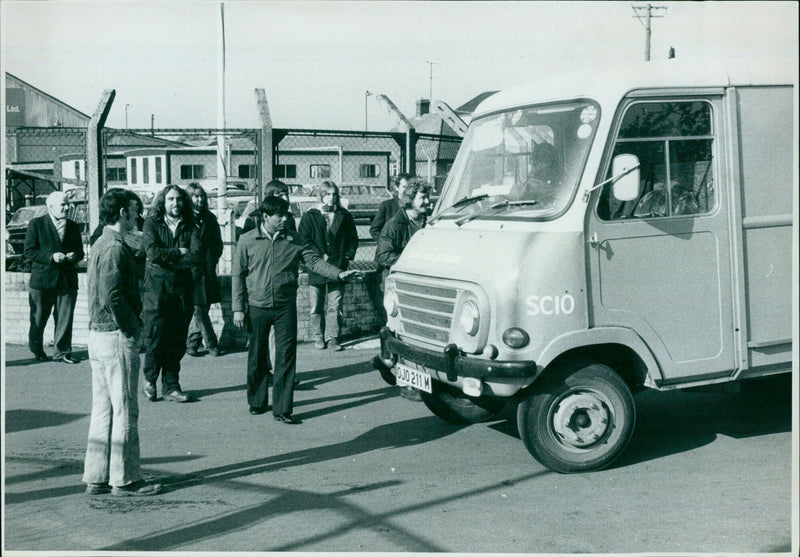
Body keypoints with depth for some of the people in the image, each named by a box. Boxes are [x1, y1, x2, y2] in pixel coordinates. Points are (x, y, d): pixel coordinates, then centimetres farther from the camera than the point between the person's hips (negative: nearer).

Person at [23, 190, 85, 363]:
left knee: (65, 318, -1)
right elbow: (28, 251, -5)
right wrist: (51, 257, -17)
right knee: (38, 318, 7)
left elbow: (80, 251, 17)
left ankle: (62, 352, 8)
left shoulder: (73, 226, 13)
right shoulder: (36, 224, 0)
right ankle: (37, 350, 27)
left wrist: (74, 256, -7)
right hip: (42, 279, -3)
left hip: (67, 279, 3)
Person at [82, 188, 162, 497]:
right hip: (117, 335, -10)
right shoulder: (115, 248, -16)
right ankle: (125, 480, 6)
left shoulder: (101, 244, 15)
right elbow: (112, 296, -25)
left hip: (98, 333, 10)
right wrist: (131, 326, -13)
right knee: (124, 410, -1)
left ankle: (97, 477, 20)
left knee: (103, 409, 14)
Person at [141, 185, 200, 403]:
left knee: (177, 340, 2)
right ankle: (150, 379, 17)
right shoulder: (152, 223, 5)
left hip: (183, 287, 2)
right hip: (157, 288, -2)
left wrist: (166, 260, -8)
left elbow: (196, 256, -6)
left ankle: (171, 386, 14)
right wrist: (179, 252, -5)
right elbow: (153, 252, -10)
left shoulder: (190, 226, 9)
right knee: (157, 337, -8)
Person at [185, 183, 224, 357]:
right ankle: (212, 344, 1)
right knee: (199, 309, -6)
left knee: (200, 310, 4)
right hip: (190, 270, -4)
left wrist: (211, 261, 3)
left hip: (206, 270, 4)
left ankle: (192, 344, 14)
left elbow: (218, 244, 15)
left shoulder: (210, 218, 13)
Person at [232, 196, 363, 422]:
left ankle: (282, 409, 2)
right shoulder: (247, 240, 0)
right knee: (257, 357, 9)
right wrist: (238, 308, -1)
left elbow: (314, 261, 1)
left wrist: (339, 274, -15)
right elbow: (238, 275, 3)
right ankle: (257, 402, 27)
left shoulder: (294, 240, 4)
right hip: (257, 307, -1)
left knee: (286, 357, -3)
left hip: (286, 307, 1)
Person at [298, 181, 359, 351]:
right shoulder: (310, 216, 4)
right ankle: (318, 337, 17)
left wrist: (348, 255, -2)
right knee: (316, 306, 5)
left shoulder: (344, 216, 10)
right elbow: (304, 240, -2)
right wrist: (320, 255, -12)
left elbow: (353, 239, 14)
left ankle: (332, 337, 5)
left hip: (338, 267, 1)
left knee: (336, 305, -2)